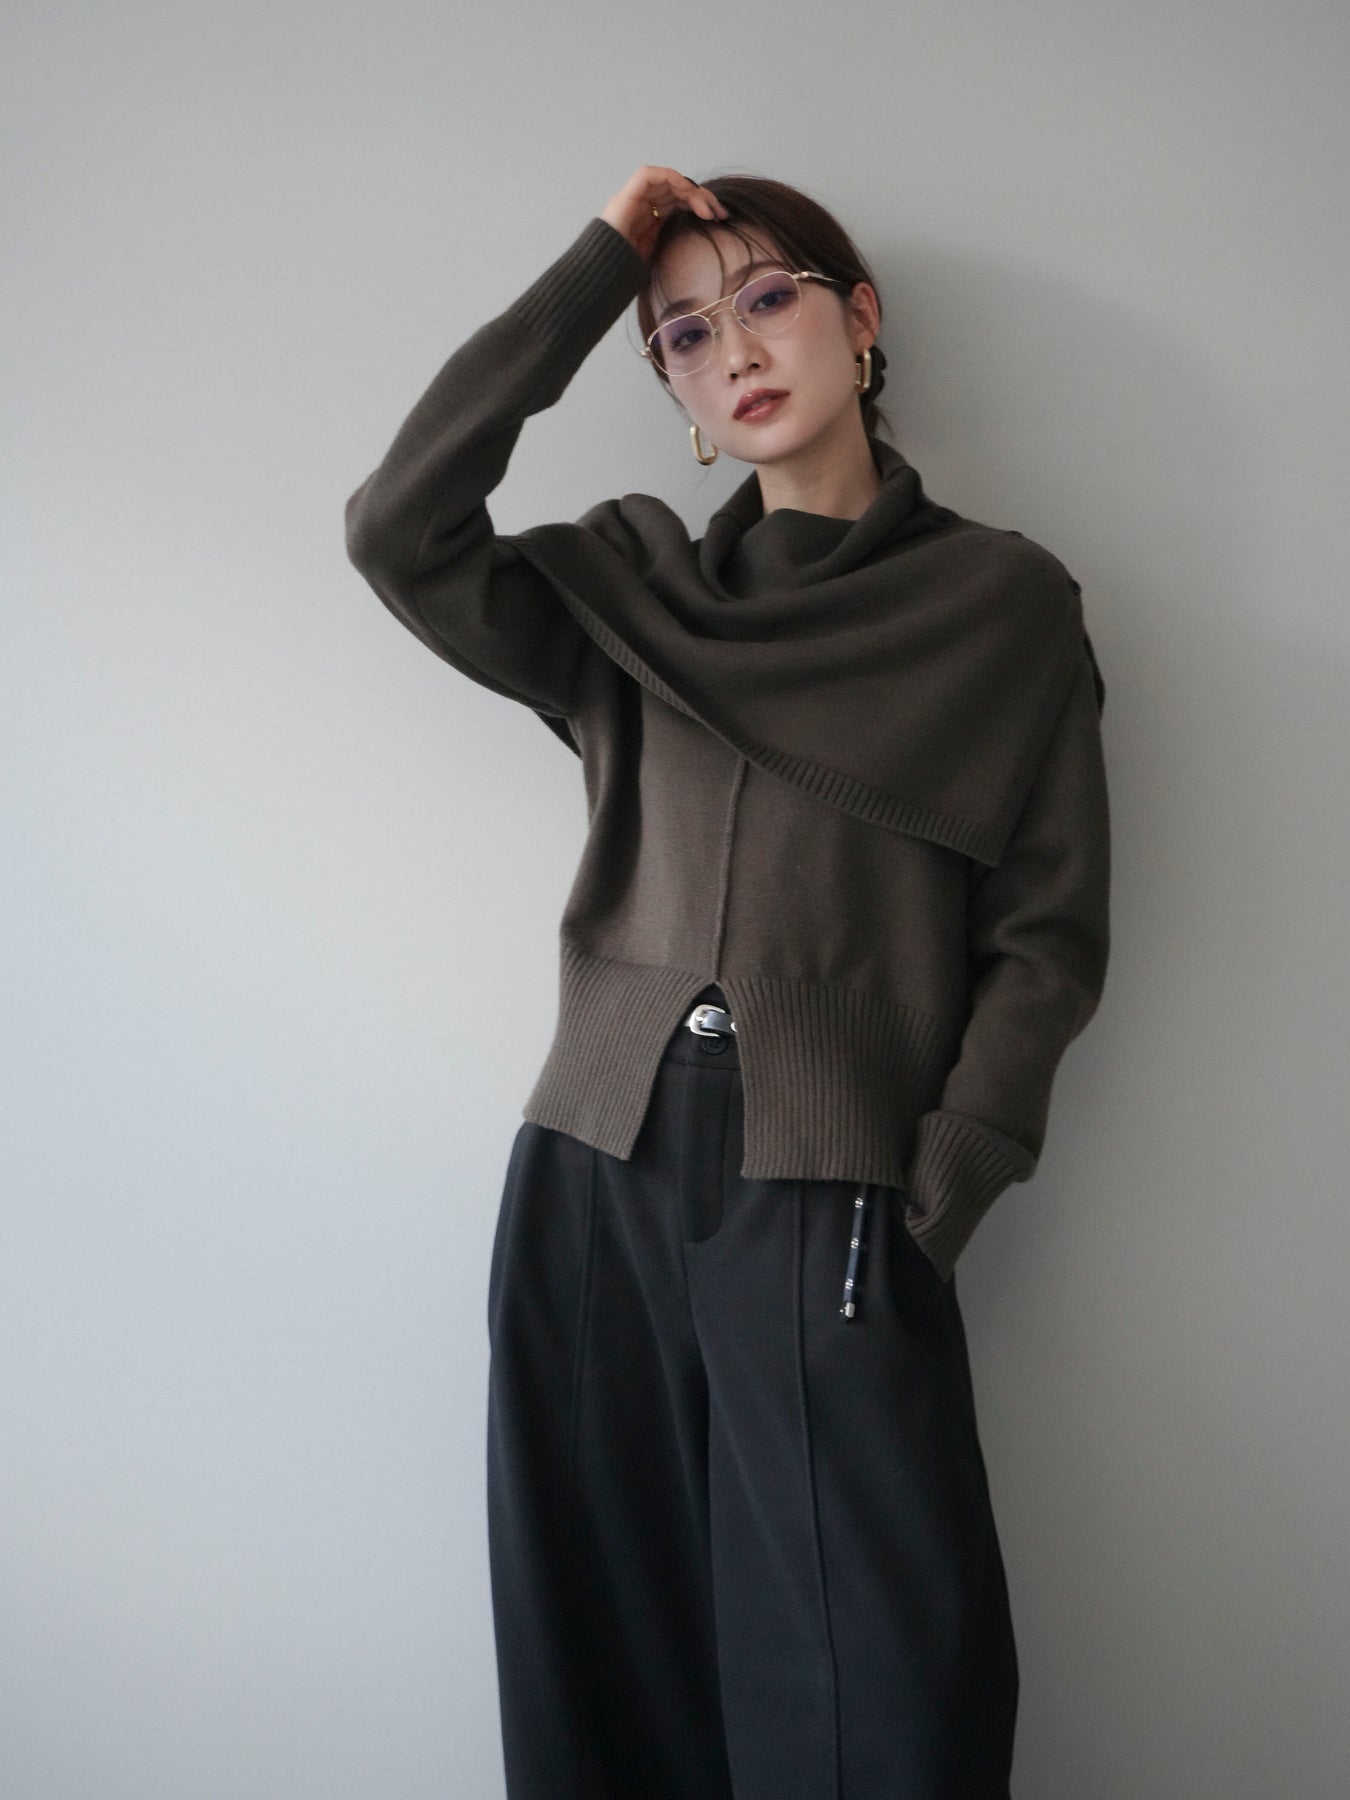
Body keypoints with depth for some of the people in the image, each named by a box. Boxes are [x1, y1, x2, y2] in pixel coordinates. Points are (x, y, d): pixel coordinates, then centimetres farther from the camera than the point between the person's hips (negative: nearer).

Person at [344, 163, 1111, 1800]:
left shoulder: (1005, 601, 5)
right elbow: (399, 529, -3)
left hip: (829, 1204, -2)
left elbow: (1047, 934, 1)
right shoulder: (628, 590, 12)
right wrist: (597, 264, 1)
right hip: (597, 1184, 3)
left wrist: (933, 1206, -8)